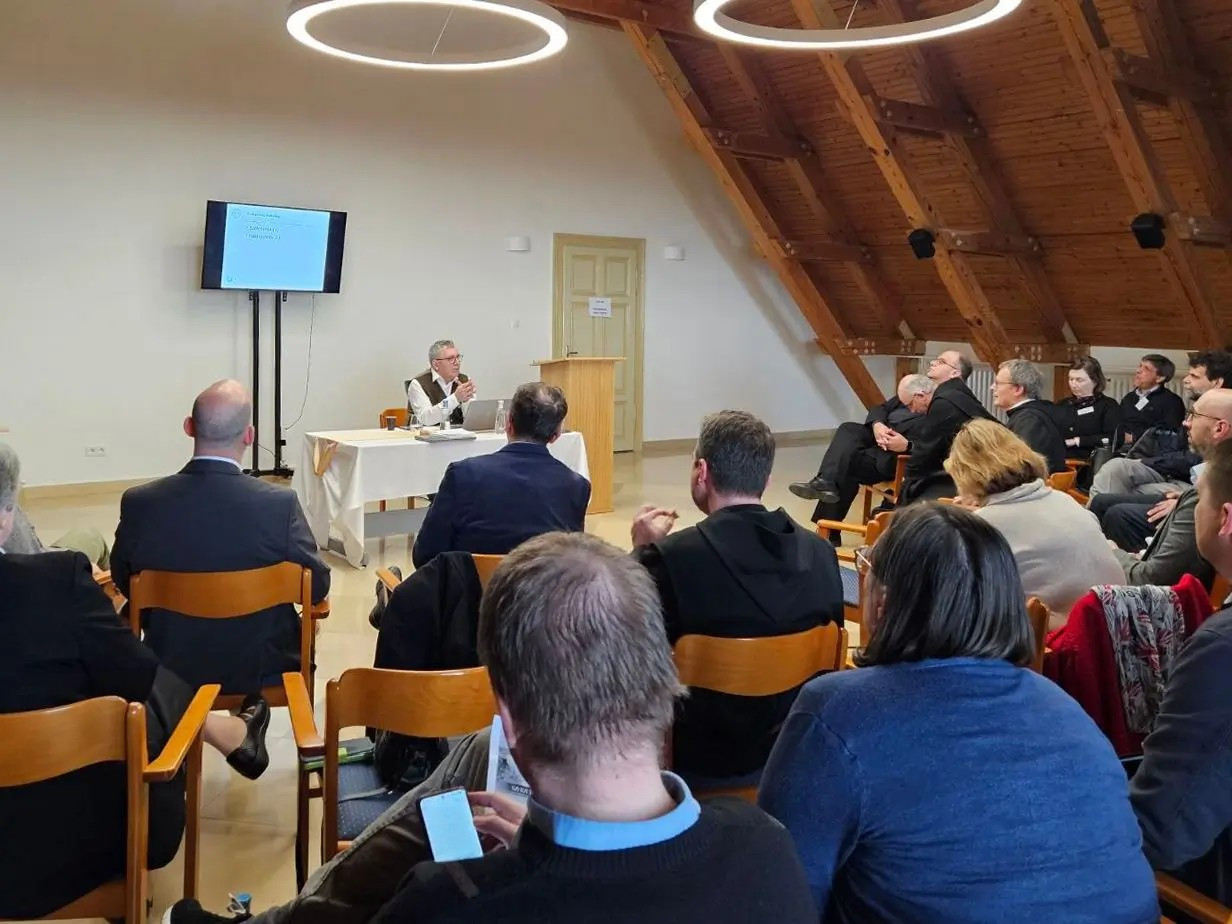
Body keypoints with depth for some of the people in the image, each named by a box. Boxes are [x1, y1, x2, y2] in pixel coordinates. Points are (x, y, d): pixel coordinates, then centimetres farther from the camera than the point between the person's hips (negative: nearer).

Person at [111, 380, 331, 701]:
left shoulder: (139, 503, -19)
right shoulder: (280, 504, -25)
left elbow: (125, 584, -1)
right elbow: (318, 587, -12)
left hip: (172, 669, 2)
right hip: (263, 667, -2)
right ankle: (250, 709, 45)